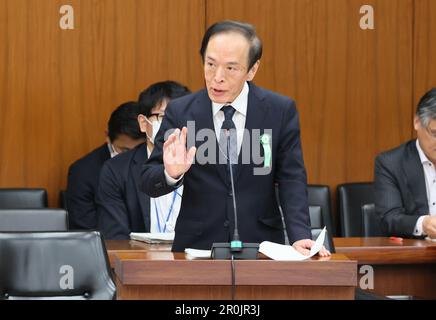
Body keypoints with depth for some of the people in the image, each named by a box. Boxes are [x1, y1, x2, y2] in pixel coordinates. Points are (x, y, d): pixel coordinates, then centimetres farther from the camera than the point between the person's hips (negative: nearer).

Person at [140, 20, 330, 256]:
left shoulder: (280, 110, 2)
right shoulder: (180, 112, 1)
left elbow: (291, 179, 3)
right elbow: (148, 182, 2)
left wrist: (300, 236, -12)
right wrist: (170, 173, -21)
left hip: (261, 244, 0)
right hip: (197, 245, 0)